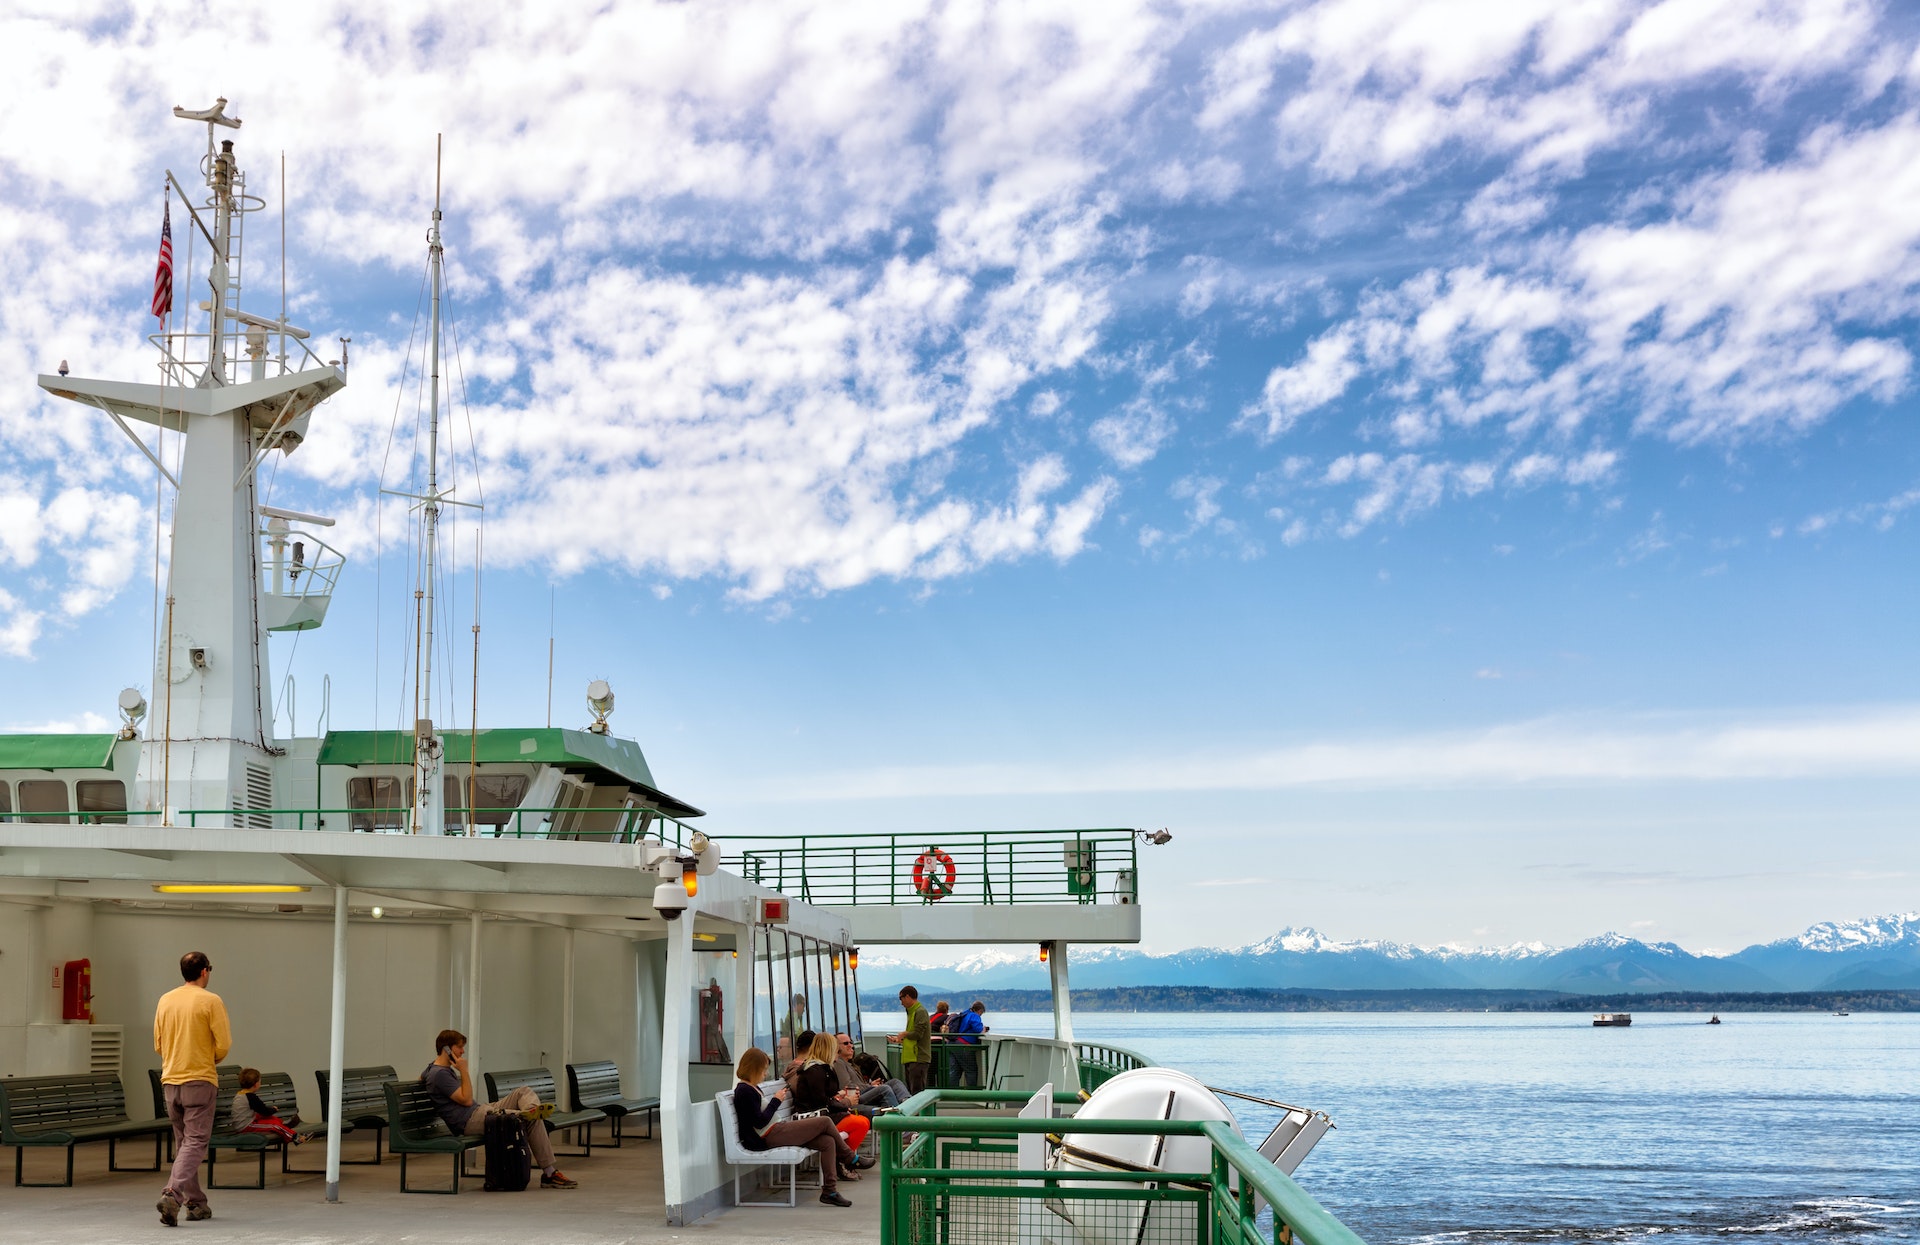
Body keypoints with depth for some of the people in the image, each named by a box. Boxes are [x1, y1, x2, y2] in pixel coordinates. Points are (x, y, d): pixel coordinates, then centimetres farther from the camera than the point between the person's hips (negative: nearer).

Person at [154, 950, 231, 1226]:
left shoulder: (165, 1000, 8)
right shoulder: (211, 1001, -9)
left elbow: (158, 1044, 13)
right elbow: (224, 1045, -10)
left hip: (171, 1079, 6)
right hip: (200, 1080, -6)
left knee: (183, 1143, 15)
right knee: (195, 1142, -5)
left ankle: (195, 1203, 19)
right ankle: (172, 1194, -24)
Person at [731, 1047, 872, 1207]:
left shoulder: (752, 1088, 17)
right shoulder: (745, 1092, -15)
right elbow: (760, 1122, -19)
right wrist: (776, 1100, -12)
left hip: (777, 1131, 10)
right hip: (770, 1137, -10)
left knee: (828, 1142, -4)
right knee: (825, 1122, -9)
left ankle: (829, 1191, -5)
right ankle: (851, 1160, 11)